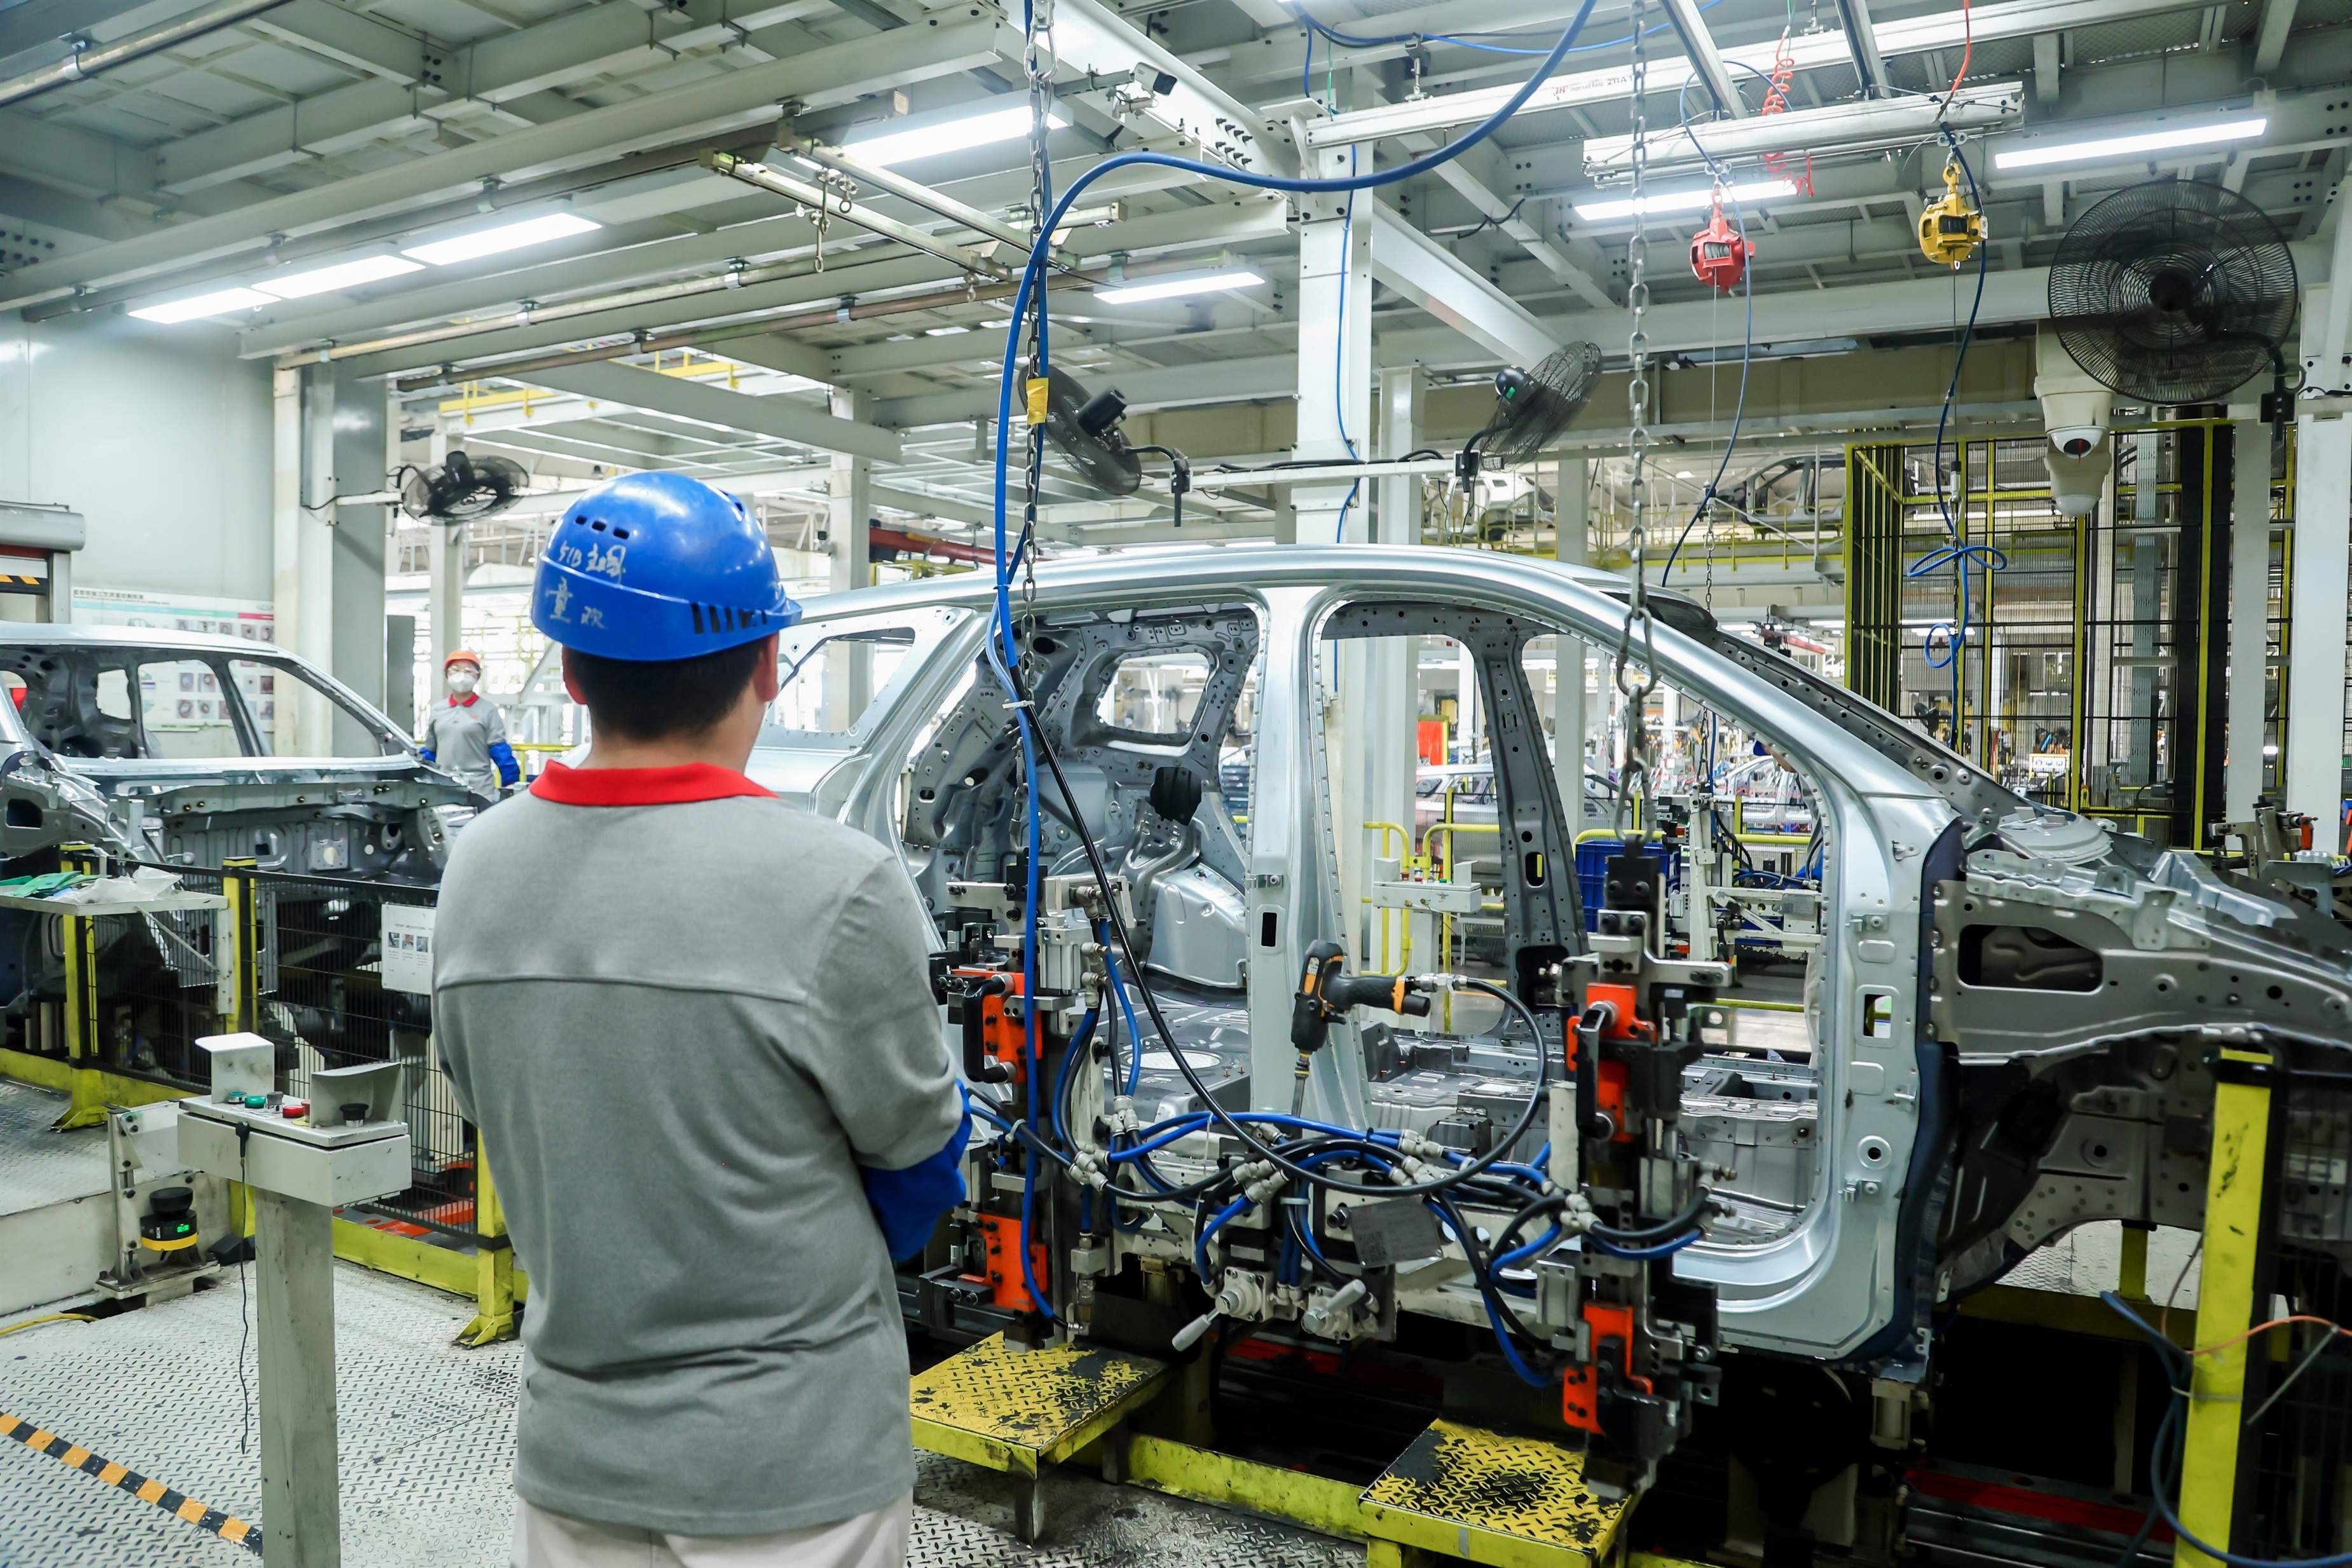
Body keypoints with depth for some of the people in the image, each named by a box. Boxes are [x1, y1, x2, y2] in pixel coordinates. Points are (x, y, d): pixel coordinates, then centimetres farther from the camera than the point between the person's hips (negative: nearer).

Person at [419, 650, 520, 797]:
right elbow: (428, 752, 20)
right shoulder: (437, 711, 14)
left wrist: (512, 786, -10)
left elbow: (501, 751, -4)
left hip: (479, 789, -4)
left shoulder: (488, 711, 0)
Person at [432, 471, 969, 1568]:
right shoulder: (836, 888, -24)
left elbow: (500, 1118, 6)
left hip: (571, 1445, 5)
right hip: (795, 1460, -4)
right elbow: (921, 1154, -9)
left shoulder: (473, 870, -7)